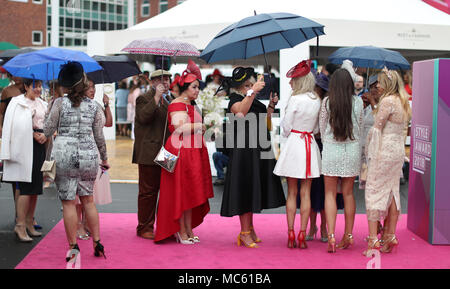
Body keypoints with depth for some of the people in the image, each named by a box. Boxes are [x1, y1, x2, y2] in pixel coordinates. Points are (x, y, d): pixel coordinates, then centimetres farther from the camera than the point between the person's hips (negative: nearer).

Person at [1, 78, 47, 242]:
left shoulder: (43, 104, 16)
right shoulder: (17, 102, -1)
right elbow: (20, 126, -9)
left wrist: (46, 135, -8)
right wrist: (34, 134, -13)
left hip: (40, 147, 6)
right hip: (25, 148, -6)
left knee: (36, 187, 7)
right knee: (26, 188, -10)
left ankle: (29, 224, 16)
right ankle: (20, 226, -5)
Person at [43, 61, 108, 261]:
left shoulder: (60, 103, -4)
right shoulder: (93, 106, 4)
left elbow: (47, 131, 0)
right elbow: (99, 137, 8)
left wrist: (49, 112, 16)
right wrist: (104, 158, 21)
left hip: (64, 156, -3)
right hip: (88, 156, 3)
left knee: (69, 203, 1)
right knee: (88, 200, 14)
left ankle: (73, 247, 2)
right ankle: (97, 242, 14)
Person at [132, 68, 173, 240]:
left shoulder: (170, 100, 19)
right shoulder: (144, 99, -4)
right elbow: (144, 117, -22)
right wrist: (156, 97, -22)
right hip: (150, 153, -7)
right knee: (148, 191, -2)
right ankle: (144, 227, 7)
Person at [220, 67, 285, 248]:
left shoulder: (255, 101, 16)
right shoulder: (235, 100, -8)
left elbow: (265, 122, 21)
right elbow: (240, 111, -31)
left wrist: (271, 105, 8)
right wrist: (253, 91, -38)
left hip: (259, 150, 8)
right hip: (244, 150, -8)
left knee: (254, 189, 12)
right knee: (246, 188, -6)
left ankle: (250, 229, 21)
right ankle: (245, 232, -1)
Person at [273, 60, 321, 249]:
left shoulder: (295, 99, -11)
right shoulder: (317, 100, 3)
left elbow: (286, 125, -5)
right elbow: (317, 126, 11)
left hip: (294, 143, -4)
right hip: (311, 145, 4)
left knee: (291, 192, 4)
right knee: (306, 193, 5)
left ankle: (291, 235, 5)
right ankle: (302, 235, 4)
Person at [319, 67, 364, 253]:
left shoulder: (327, 102, -6)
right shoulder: (358, 102, -2)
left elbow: (322, 128, 4)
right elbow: (360, 127, 8)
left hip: (331, 150, -2)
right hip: (352, 150, 2)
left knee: (330, 194, 3)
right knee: (348, 193, 11)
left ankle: (331, 236, -8)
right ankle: (348, 235, 16)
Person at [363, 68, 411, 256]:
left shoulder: (387, 101, -14)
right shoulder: (403, 102, 11)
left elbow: (377, 128, -13)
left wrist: (369, 148, 1)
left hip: (383, 150, -9)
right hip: (399, 151, 9)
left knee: (374, 191, -5)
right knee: (392, 191, 13)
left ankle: (373, 239, -8)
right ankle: (391, 236, 19)